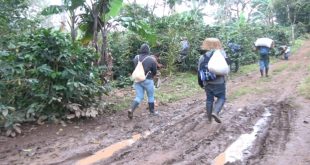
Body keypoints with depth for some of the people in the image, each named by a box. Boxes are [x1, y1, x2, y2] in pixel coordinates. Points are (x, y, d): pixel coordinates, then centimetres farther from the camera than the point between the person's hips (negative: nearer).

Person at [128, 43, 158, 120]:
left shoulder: (136, 58, 2)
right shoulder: (151, 59, -11)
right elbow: (155, 71, -2)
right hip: (147, 80, -4)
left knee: (139, 97, 9)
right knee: (151, 96, 15)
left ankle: (131, 109, -10)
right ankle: (152, 111, 27)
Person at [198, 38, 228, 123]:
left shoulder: (202, 57, 2)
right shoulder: (221, 54, -6)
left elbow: (200, 71, 4)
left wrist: (201, 83, 15)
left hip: (207, 83, 3)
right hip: (219, 82, -3)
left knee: (209, 99, 16)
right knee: (221, 98, 10)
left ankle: (209, 117, 25)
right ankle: (215, 112, -12)